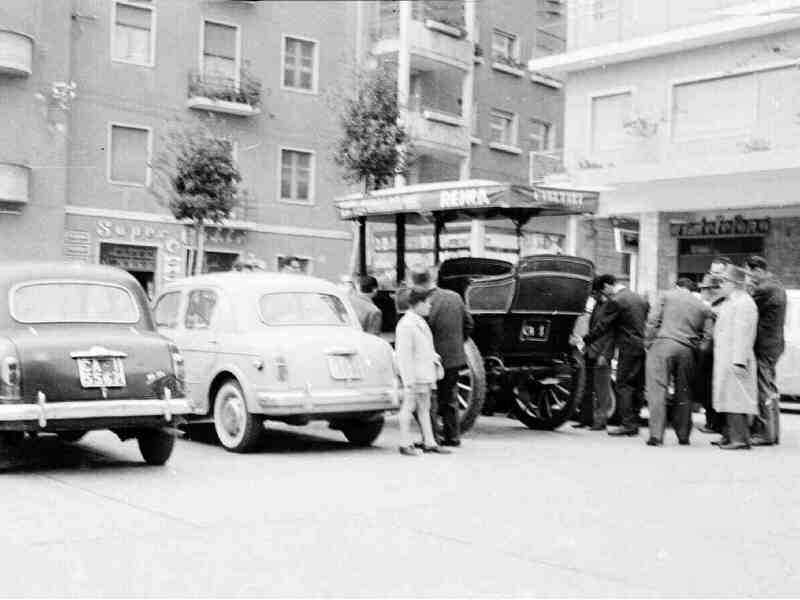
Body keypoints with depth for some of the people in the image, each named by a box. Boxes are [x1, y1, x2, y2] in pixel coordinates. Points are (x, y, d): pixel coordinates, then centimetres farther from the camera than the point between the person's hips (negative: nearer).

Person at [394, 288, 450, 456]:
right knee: (409, 406, -1)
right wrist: (409, 380, -21)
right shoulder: (406, 325, -16)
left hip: (426, 373, 10)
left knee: (424, 408, 13)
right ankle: (405, 444, 7)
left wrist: (436, 361, 11)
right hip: (414, 374, -10)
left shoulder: (420, 322, 15)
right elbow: (404, 355, -19)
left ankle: (429, 443, 19)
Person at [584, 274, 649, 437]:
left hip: (628, 349, -8)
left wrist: (585, 341, -6)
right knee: (636, 386, 11)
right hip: (643, 347, 8)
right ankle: (634, 422, 15)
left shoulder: (615, 302, -10)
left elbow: (602, 326, -12)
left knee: (623, 386, -5)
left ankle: (628, 424, -8)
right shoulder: (640, 299, 16)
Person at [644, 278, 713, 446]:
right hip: (687, 350, 3)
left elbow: (652, 321, 1)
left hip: (663, 344, -3)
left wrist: (648, 342, 8)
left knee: (657, 389, -6)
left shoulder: (667, 296, 9)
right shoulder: (703, 306, 17)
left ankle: (656, 434, -14)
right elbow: (707, 335, 9)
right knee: (684, 393, 12)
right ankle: (683, 435, 17)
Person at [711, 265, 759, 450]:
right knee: (728, 398, 13)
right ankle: (730, 435, 19)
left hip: (734, 359, -10)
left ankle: (740, 438, -6)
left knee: (735, 398, -9)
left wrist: (739, 360, -24)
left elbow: (743, 335, -19)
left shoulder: (743, 303, -13)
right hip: (725, 359, 10)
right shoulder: (731, 302, 19)